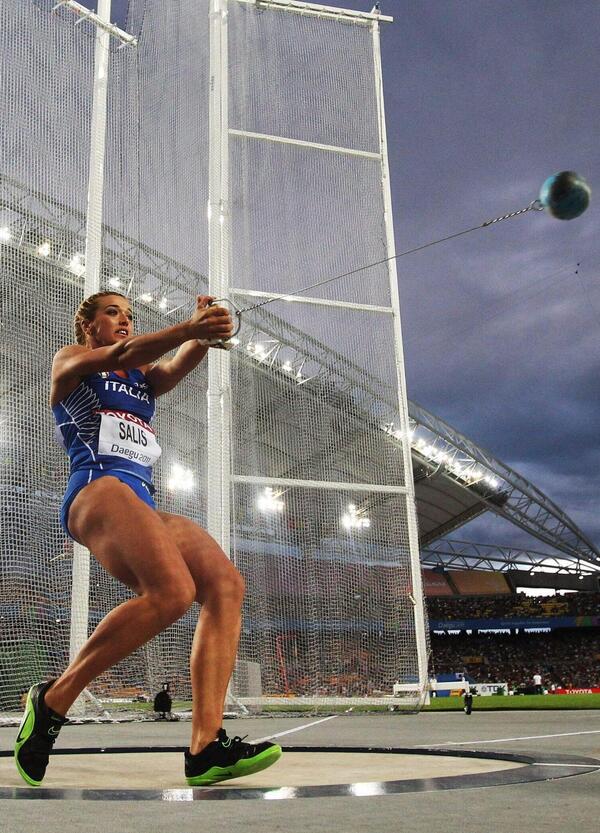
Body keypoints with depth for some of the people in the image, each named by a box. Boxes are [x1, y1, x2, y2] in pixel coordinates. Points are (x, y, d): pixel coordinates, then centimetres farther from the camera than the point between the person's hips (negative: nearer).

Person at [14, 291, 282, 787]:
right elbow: (119, 355, -6)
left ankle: (205, 749, -23)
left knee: (225, 584, -16)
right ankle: (53, 699, -14)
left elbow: (179, 365, 11)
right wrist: (189, 328, -21)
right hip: (96, 489, -7)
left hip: (143, 504, 7)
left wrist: (203, 335, -12)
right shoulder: (69, 361, 16)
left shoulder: (145, 377, 32)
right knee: (173, 592, -30)